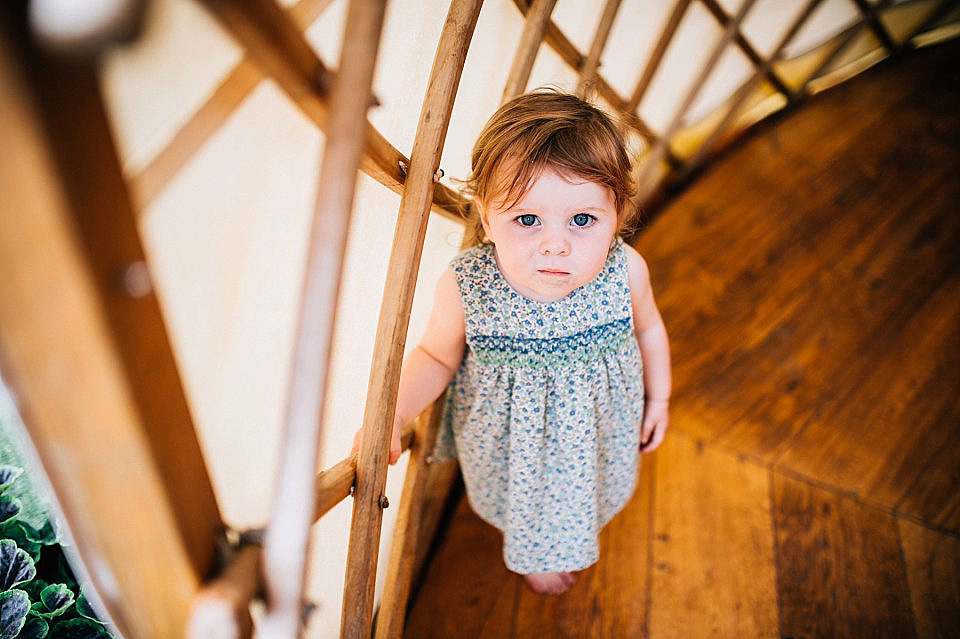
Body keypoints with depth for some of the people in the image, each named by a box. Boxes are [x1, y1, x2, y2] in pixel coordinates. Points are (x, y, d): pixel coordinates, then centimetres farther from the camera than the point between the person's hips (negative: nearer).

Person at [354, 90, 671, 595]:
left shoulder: (625, 270, -28)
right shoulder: (464, 288, -33)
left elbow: (647, 329, -6)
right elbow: (436, 355, -14)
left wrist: (658, 398, 6)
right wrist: (392, 415, -28)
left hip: (600, 427, 2)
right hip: (511, 439, -1)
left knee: (591, 482, 33)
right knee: (525, 499, 29)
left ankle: (584, 521, 73)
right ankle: (531, 550, 68)